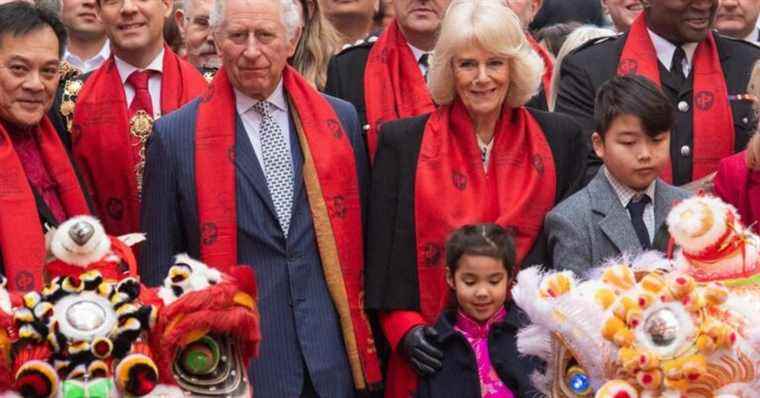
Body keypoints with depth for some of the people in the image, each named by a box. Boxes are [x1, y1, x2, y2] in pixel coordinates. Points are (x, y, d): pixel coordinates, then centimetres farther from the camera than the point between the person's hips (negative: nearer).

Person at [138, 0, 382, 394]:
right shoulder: (175, 136, -3)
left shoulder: (339, 120, 5)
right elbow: (159, 269, 2)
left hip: (334, 360, 3)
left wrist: (364, 347, 8)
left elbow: (359, 234, 11)